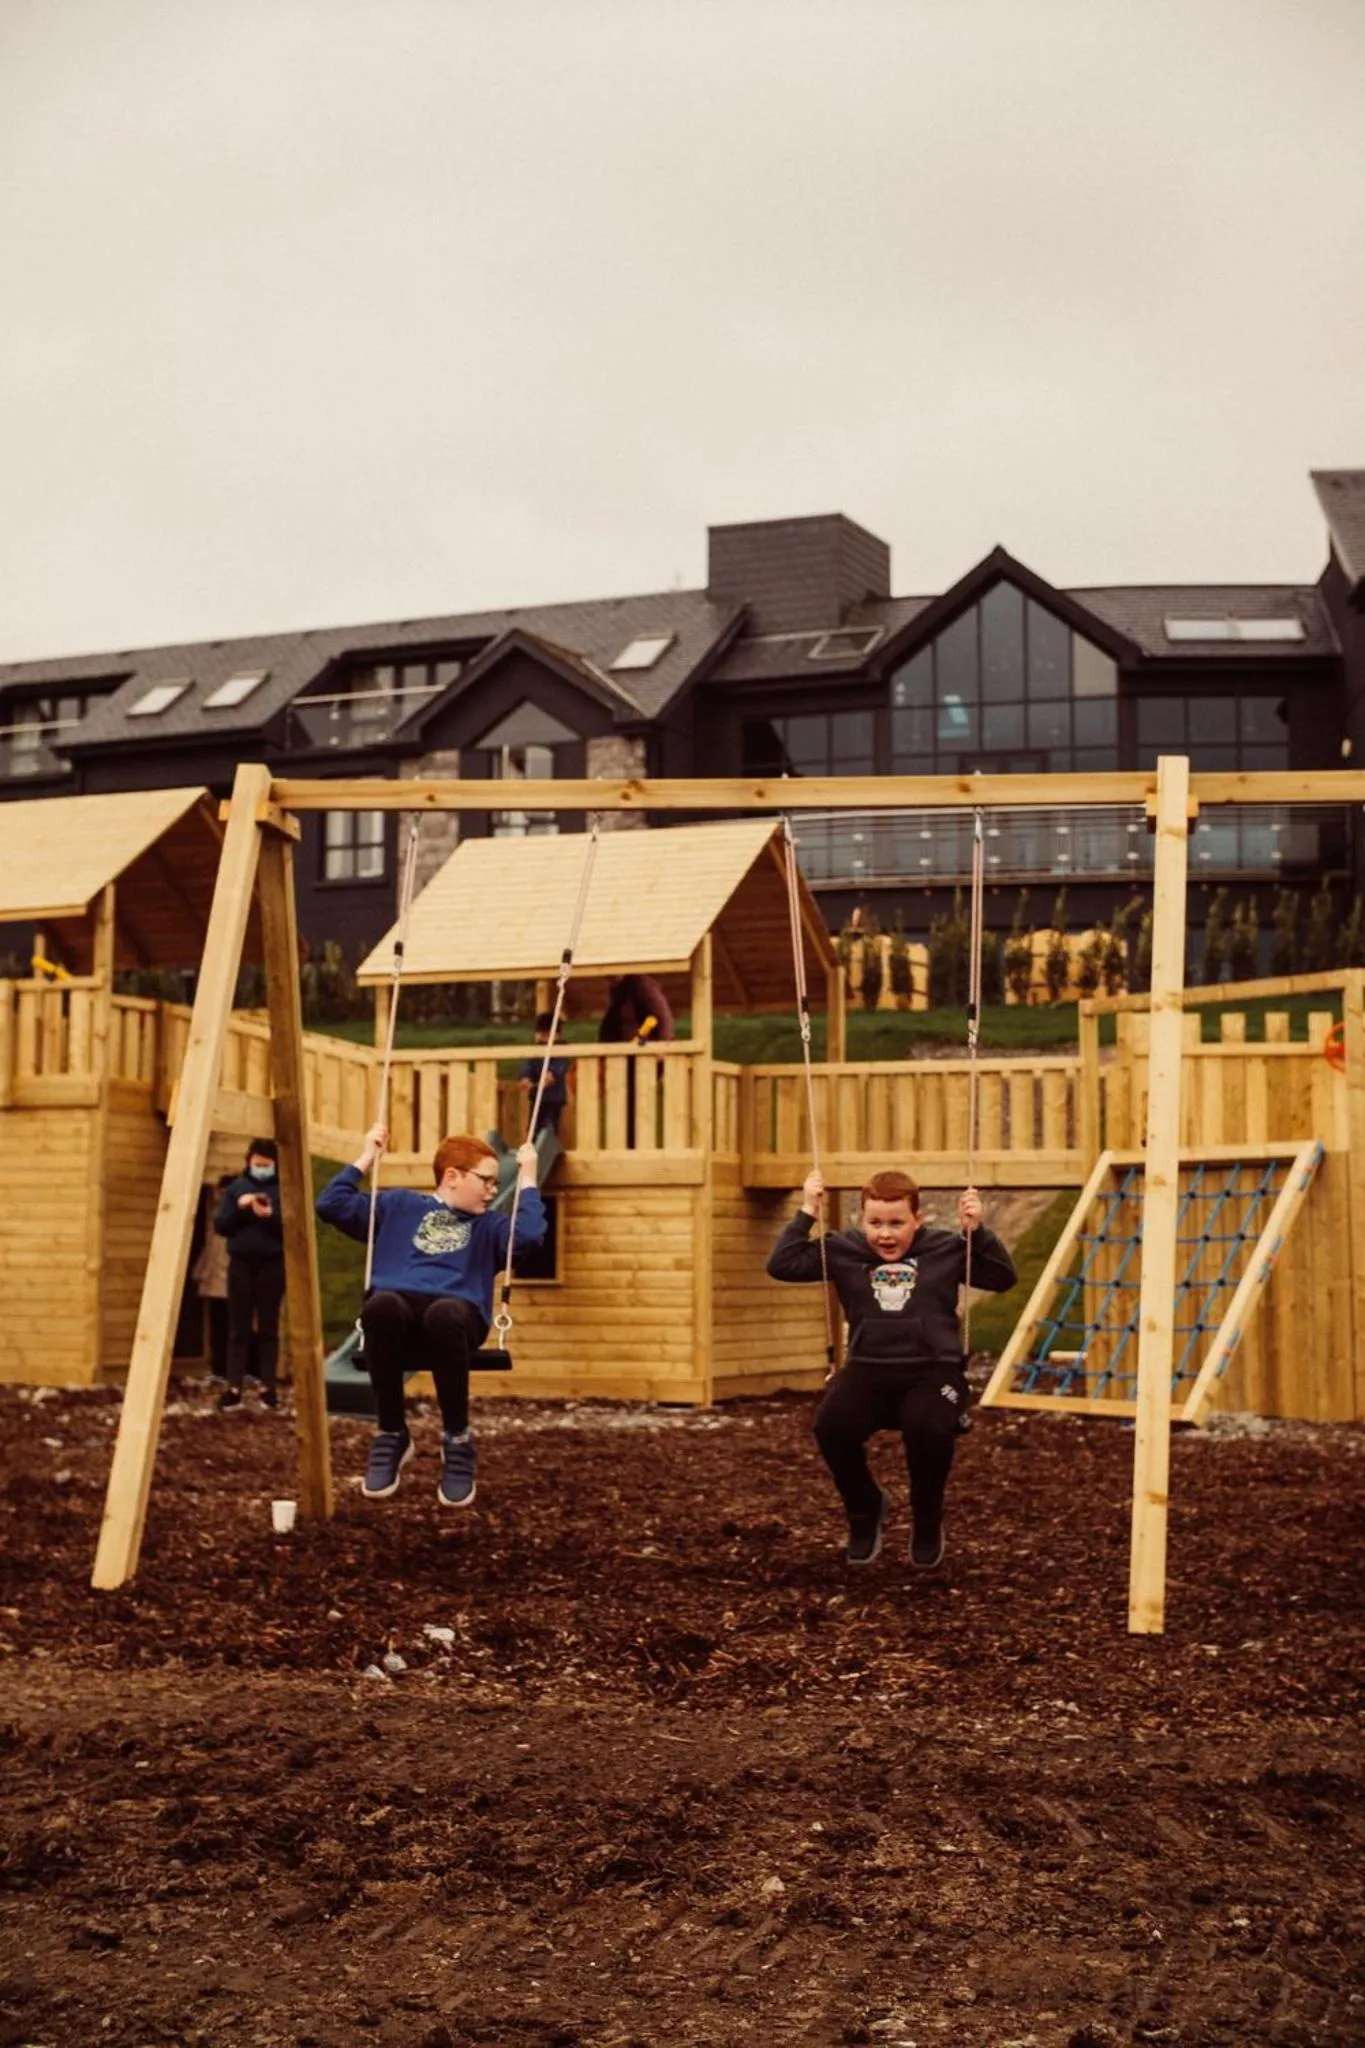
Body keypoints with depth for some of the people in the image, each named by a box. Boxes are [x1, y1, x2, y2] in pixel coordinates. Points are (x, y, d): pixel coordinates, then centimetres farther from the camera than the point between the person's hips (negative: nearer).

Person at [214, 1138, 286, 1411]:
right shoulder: (236, 1187, 7)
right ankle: (233, 1387, 1)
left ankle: (268, 1387, 6)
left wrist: (270, 1216, -21)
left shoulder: (284, 1189, 2)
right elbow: (220, 1225, 4)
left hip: (271, 1264, -1)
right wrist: (239, 1207, -13)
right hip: (241, 1263, 1)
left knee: (268, 1327, 3)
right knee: (238, 1327, 1)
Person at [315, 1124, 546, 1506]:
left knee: (443, 1315, -40)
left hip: (455, 1315, 0)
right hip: (396, 1314, 1)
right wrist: (367, 1157, 22)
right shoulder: (398, 1205, 27)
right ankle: (391, 1435, -17)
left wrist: (527, 1176, 14)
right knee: (382, 1306, -39)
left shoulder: (488, 1227, 26)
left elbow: (530, 1232, 5)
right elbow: (331, 1204, 19)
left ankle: (458, 1440, -18)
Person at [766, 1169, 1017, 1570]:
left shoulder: (946, 1249, 5)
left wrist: (976, 1230, -7)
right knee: (832, 1425, -29)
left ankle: (928, 1523, 0)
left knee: (930, 1429, -35)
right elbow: (781, 1265, 3)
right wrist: (806, 1213, -3)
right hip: (869, 1370, 2)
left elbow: (1003, 1278, 4)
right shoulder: (842, 1250, 7)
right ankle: (865, 1509, 5)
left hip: (933, 1371, -1)